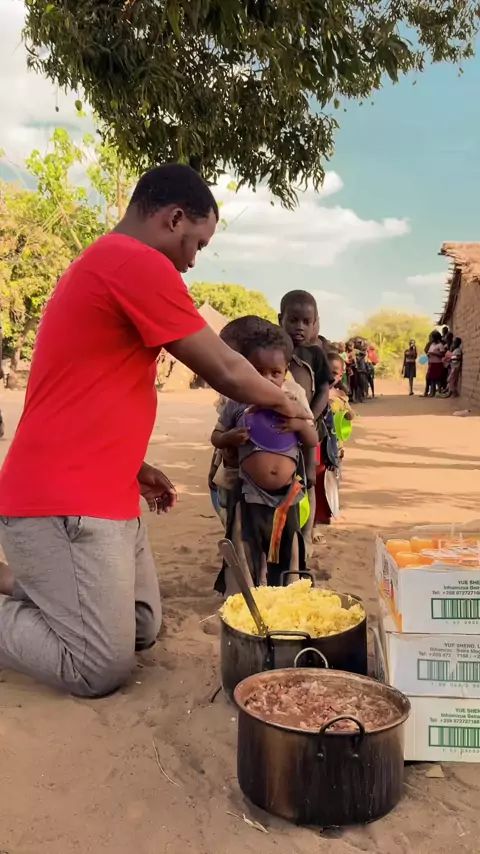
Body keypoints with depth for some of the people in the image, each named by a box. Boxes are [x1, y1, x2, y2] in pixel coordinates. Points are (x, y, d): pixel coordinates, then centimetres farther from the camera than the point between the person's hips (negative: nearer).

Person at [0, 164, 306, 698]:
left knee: (142, 630, 16)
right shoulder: (139, 263, -15)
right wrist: (282, 403, 8)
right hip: (65, 503, -10)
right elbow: (226, 372, -11)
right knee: (102, 668, -5)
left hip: (98, 494, 10)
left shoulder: (101, 264, 18)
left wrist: (133, 467, 19)